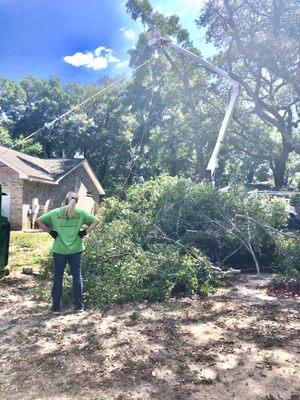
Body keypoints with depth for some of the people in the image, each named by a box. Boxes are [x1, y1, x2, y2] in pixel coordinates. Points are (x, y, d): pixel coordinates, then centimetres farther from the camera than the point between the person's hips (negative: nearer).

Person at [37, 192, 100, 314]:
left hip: (59, 250, 0)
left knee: (58, 278, 12)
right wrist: (85, 232, 0)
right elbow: (96, 221, -2)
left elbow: (38, 221, 1)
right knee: (77, 276, 11)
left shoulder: (55, 212, -2)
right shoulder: (81, 212, -2)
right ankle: (79, 306, 18)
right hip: (76, 249, 1)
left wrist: (50, 231, 2)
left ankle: (56, 307, 19)